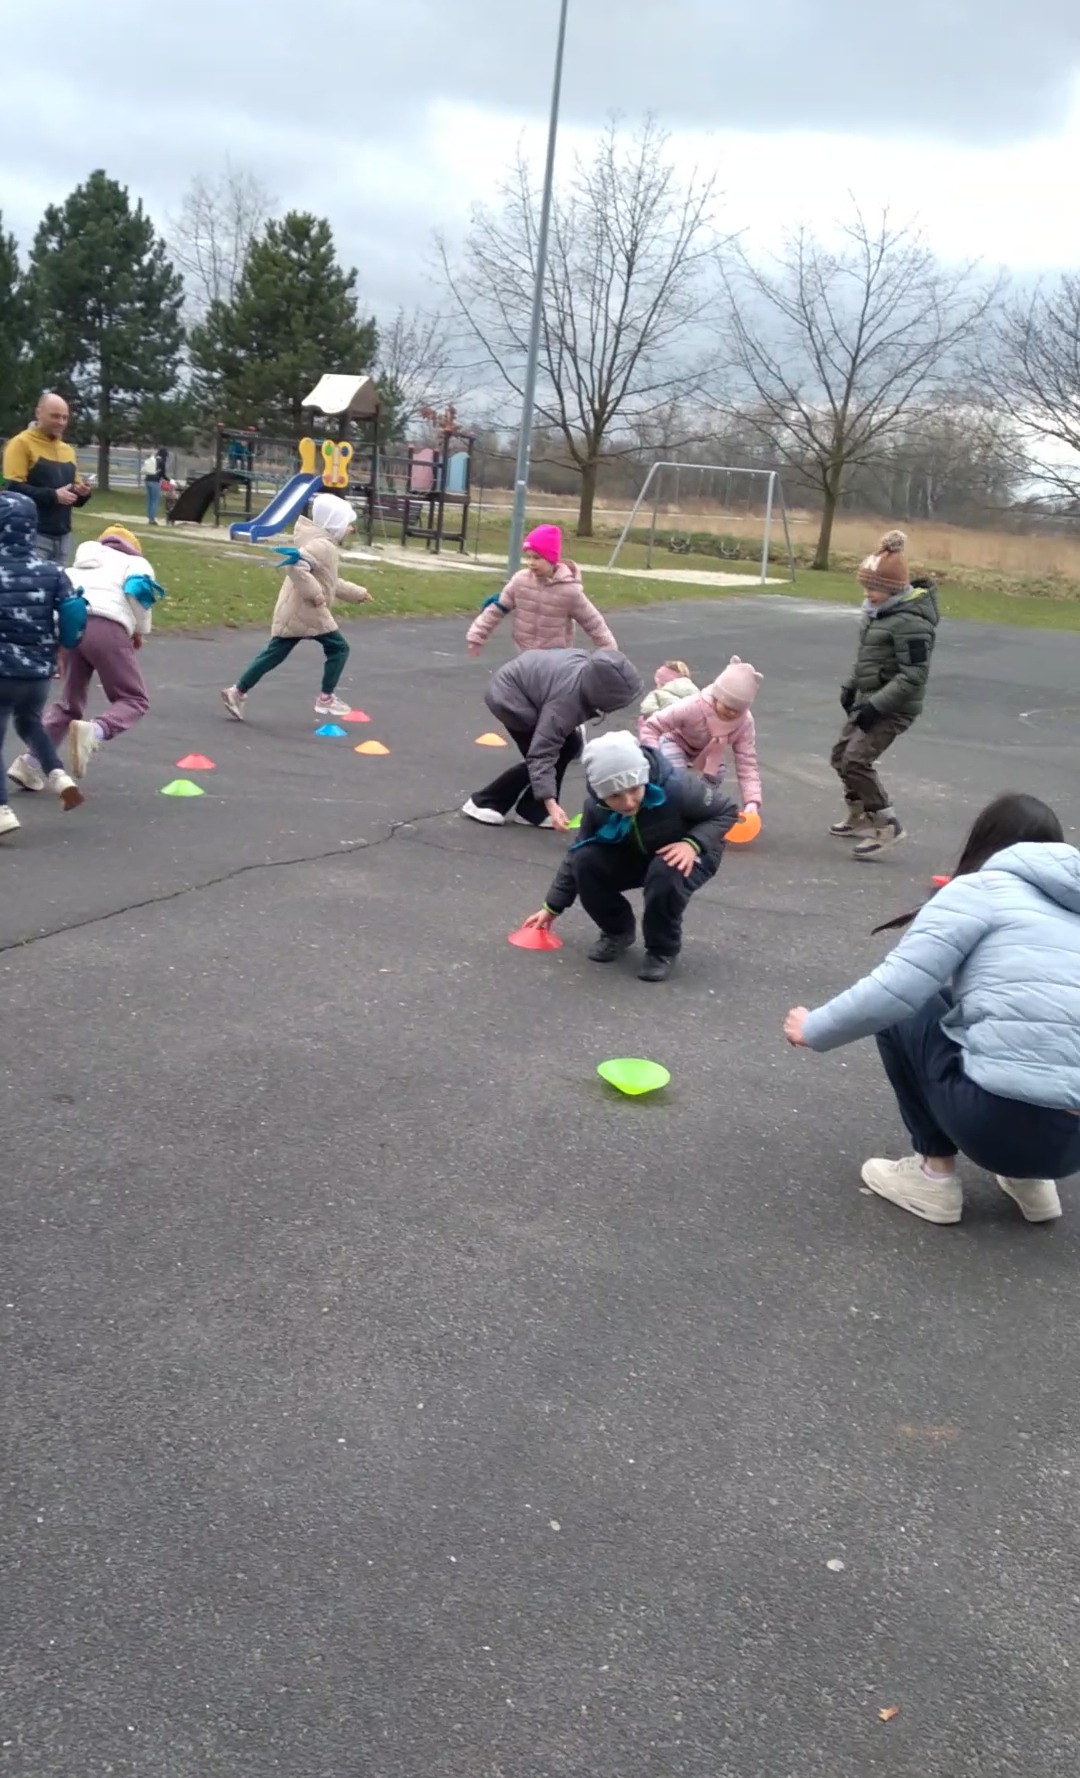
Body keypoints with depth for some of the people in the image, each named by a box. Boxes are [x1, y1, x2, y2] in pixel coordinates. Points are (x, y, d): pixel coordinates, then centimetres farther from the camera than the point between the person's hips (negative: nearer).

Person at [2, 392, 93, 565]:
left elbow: (74, 493, 24)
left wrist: (83, 492, 0)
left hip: (63, 536, 7)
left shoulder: (67, 449, 18)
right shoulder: (21, 443, -4)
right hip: (34, 535, -7)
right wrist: (53, 495, -19)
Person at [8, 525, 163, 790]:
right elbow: (139, 589, 0)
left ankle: (31, 763, 8)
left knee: (68, 704, 20)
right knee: (134, 700, 5)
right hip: (107, 628, -5)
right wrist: (141, 631, 11)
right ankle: (94, 732, -26)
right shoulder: (135, 562, 20)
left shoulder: (80, 565, 37)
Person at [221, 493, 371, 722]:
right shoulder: (321, 545, -15)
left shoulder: (325, 545, 19)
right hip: (306, 611, -10)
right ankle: (326, 698, 6)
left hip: (293, 611, 10)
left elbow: (330, 582, 30)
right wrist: (314, 593, -27)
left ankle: (238, 692, 8)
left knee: (275, 653, 9)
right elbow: (295, 565, -30)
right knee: (338, 648, 2)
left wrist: (357, 593, 33)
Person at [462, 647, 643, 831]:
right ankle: (484, 803, 1)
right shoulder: (566, 700, -38)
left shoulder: (587, 664, -16)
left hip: (525, 679, 9)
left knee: (569, 745, 4)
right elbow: (541, 754, -39)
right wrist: (550, 804, -44)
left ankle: (533, 811, 9)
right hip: (509, 695, -9)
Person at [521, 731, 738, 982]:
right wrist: (553, 907, -4)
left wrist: (693, 843, -36)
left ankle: (663, 949, -11)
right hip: (635, 857, 4)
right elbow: (577, 855, -6)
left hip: (685, 856, -4)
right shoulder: (595, 807, -22)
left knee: (666, 874, -39)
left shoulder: (678, 788, -35)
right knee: (585, 862, -23)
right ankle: (617, 931, 5)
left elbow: (727, 812, -19)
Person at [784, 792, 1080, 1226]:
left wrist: (813, 1029, 9)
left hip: (1002, 1121, -6)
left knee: (899, 1012, 15)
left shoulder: (982, 889, 2)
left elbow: (895, 991, -7)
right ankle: (1030, 1178, 19)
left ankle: (935, 1175, 15)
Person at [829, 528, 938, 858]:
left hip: (894, 706, -10)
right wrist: (850, 685, 14)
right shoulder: (879, 610, 8)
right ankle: (859, 818, 34)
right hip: (869, 698, 10)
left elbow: (914, 675, -24)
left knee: (857, 760, -17)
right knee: (841, 755, 16)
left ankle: (887, 826, -5)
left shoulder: (911, 621, -22)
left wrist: (877, 705, -26)